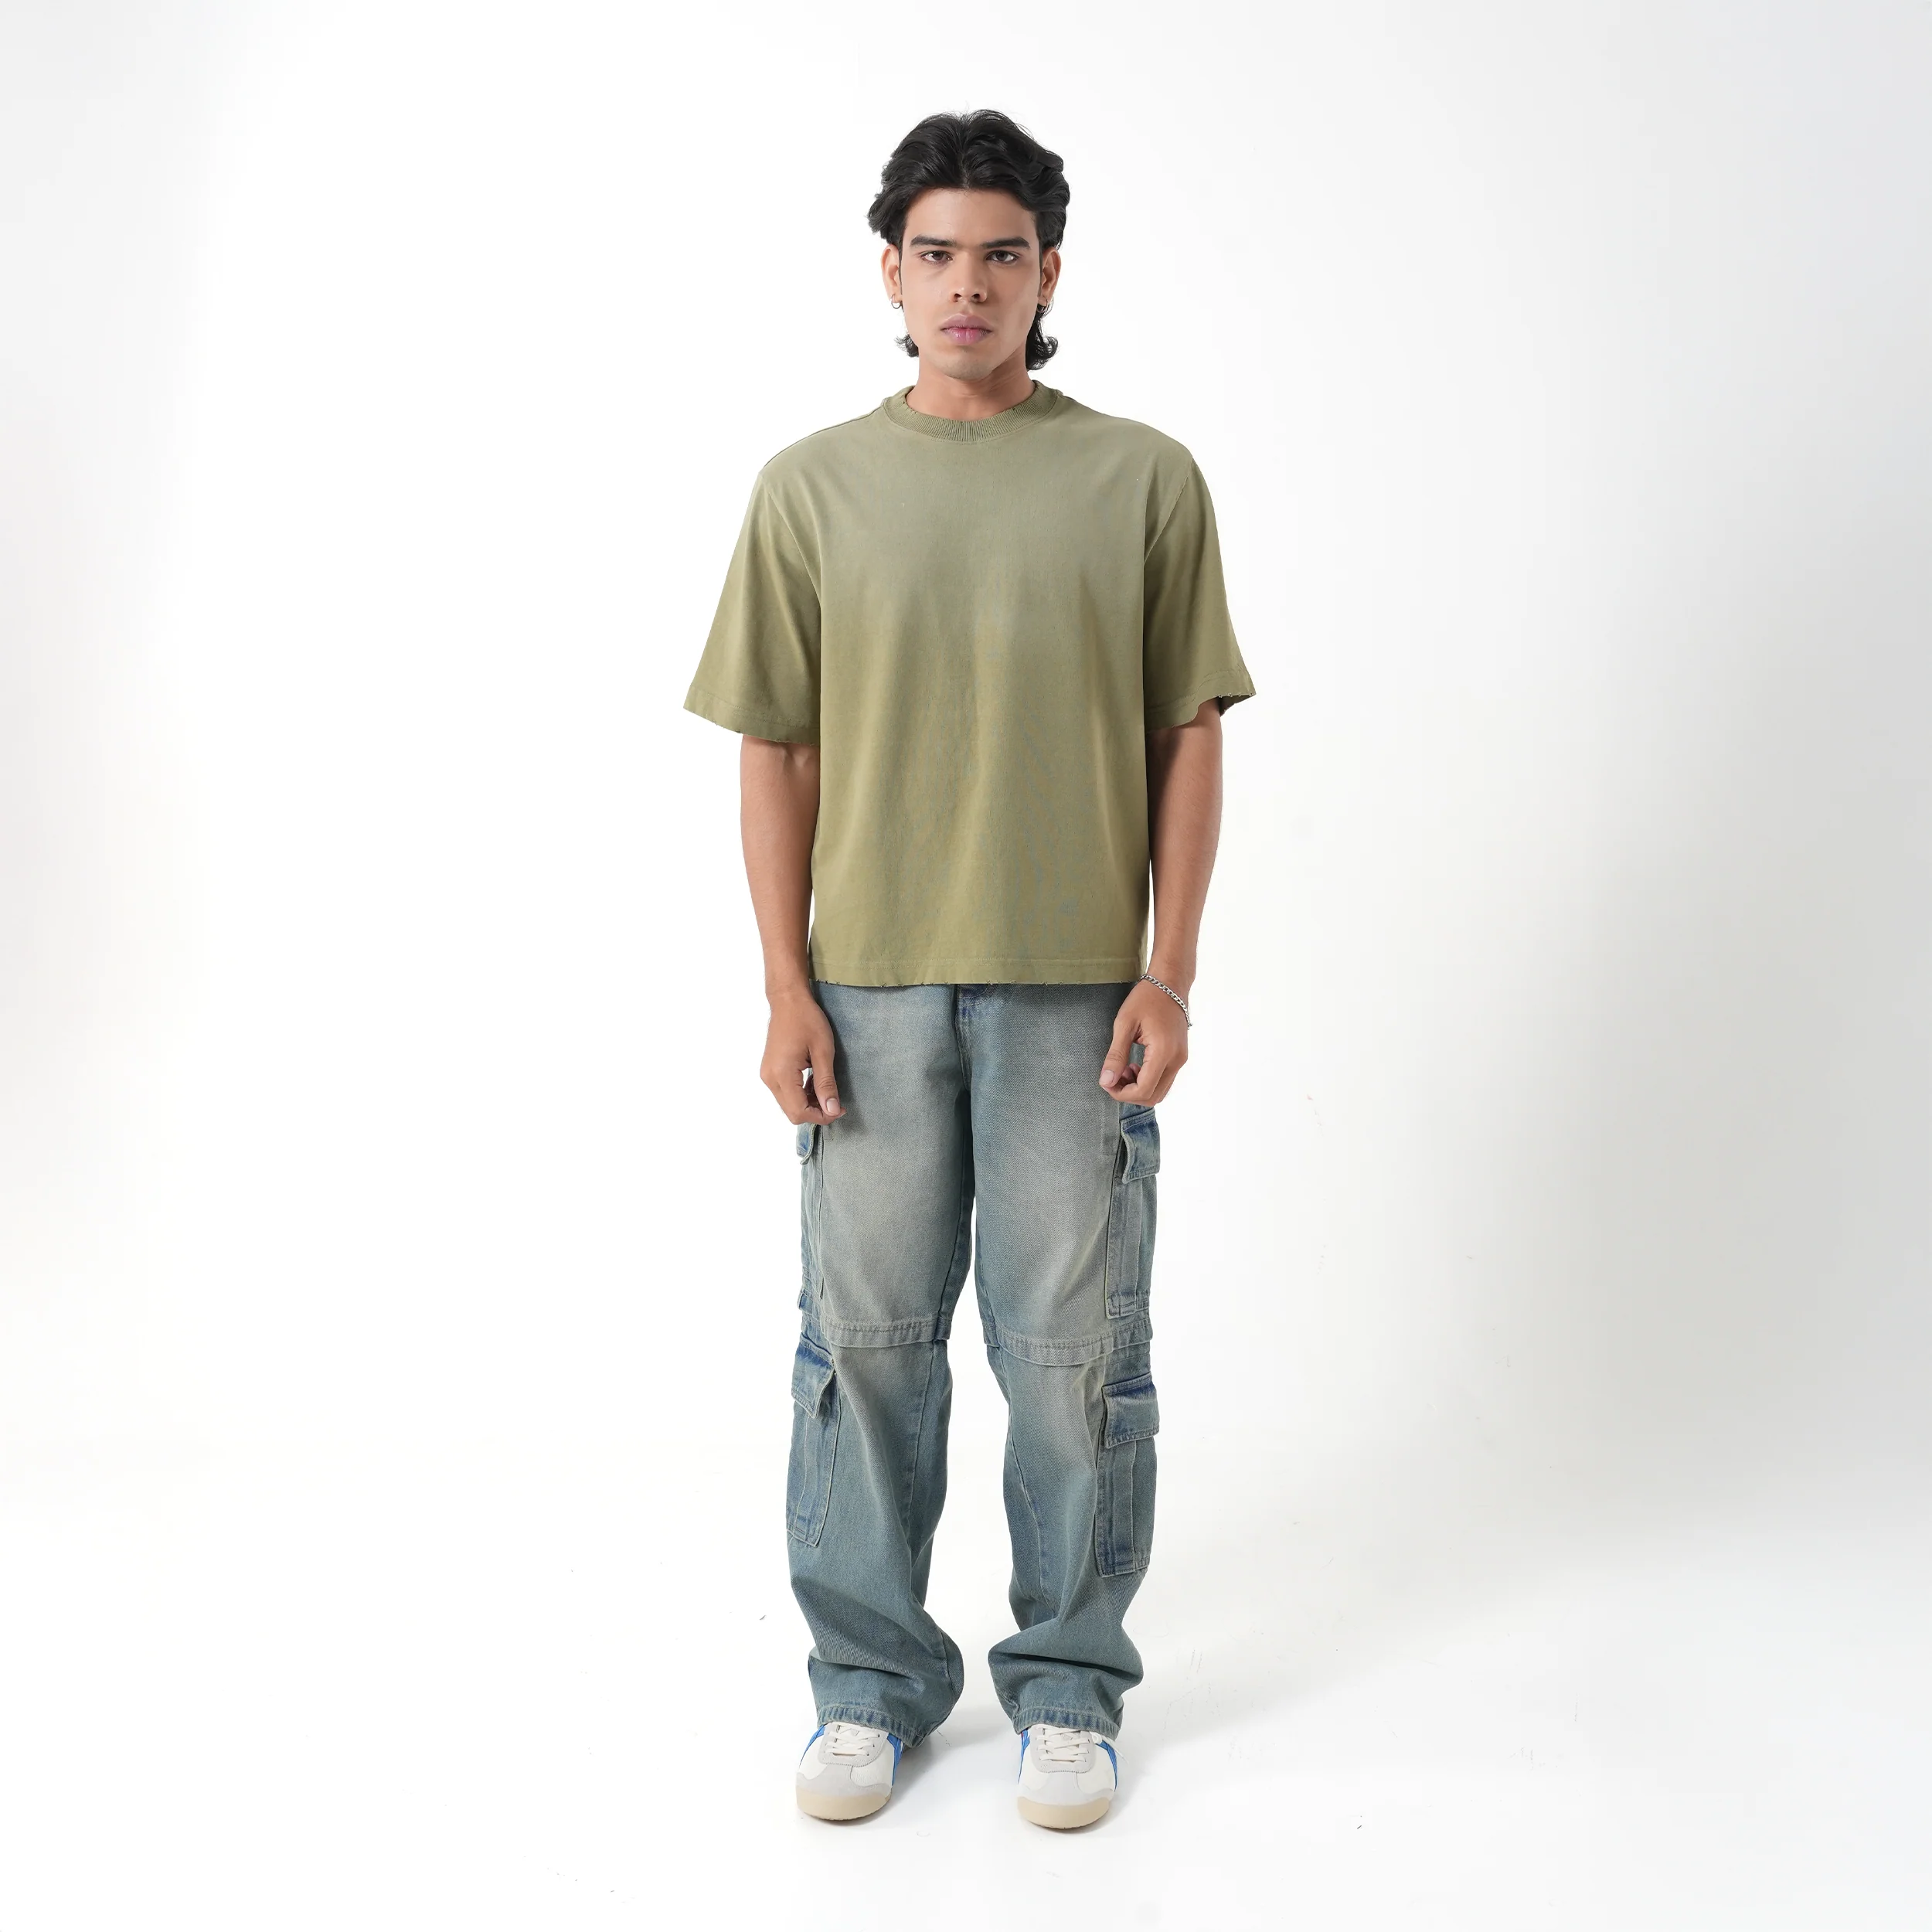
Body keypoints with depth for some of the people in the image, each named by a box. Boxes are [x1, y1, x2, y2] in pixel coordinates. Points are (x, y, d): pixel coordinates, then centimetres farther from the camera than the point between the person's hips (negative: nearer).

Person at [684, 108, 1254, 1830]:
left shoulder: (1143, 480, 3)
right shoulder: (813, 488, 5)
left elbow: (1189, 742, 3)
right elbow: (778, 753, 5)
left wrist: (1168, 975, -4)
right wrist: (787, 987, -2)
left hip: (1075, 993, -1)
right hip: (871, 986, 1)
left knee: (1076, 1351, 6)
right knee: (867, 1342, 9)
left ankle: (1070, 1685, 25)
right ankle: (873, 1681, 27)